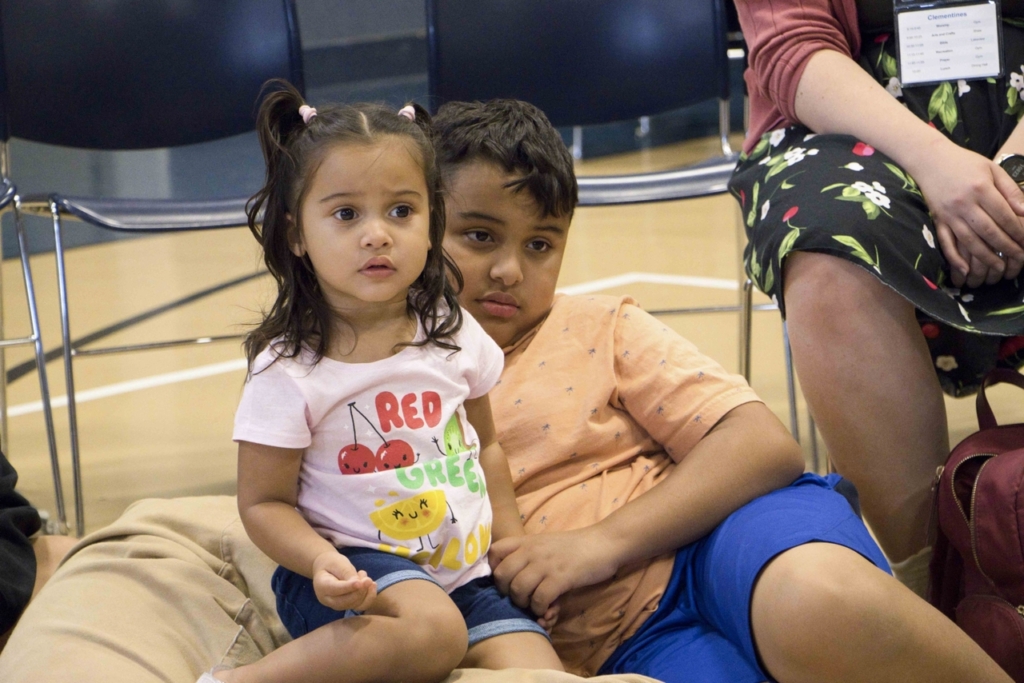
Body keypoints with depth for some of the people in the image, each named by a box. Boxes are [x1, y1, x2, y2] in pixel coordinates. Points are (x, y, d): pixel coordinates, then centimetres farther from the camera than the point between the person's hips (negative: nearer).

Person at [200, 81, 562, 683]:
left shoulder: (453, 333, 2)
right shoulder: (288, 370, -12)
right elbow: (264, 501, -7)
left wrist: (514, 543, 10)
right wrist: (322, 564, -25)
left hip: (465, 570, 5)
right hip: (357, 574, -5)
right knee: (434, 630, -35)